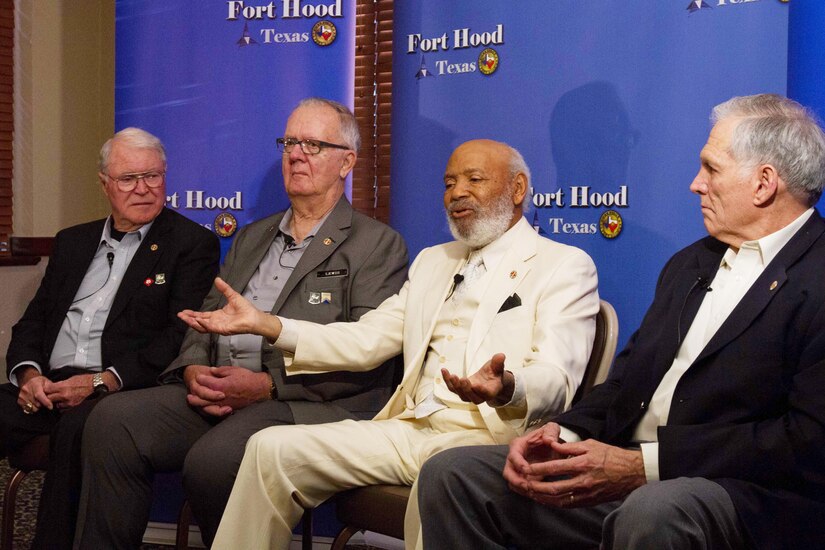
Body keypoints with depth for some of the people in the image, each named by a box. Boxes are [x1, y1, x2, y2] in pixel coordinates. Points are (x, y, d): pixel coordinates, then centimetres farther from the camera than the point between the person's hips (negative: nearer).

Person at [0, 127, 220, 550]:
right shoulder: (72, 242, 24)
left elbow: (181, 336, -6)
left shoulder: (193, 244, 5)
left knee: (78, 425, -37)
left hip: (122, 392, -5)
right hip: (46, 389, 5)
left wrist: (101, 381, -15)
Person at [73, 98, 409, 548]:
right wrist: (193, 370, -1)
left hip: (309, 404, -6)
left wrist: (268, 385, -16)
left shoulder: (378, 245, 3)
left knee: (213, 460, -33)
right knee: (112, 422, -17)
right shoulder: (252, 237, 26)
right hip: (216, 392, 6)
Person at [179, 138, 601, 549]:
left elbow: (555, 378, -12)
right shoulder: (432, 262, 24)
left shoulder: (565, 266, 2)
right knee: (272, 449, -8)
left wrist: (506, 389, -36)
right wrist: (263, 324, 6)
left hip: (494, 435, -6)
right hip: (410, 430, 6)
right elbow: (364, 342, 18)